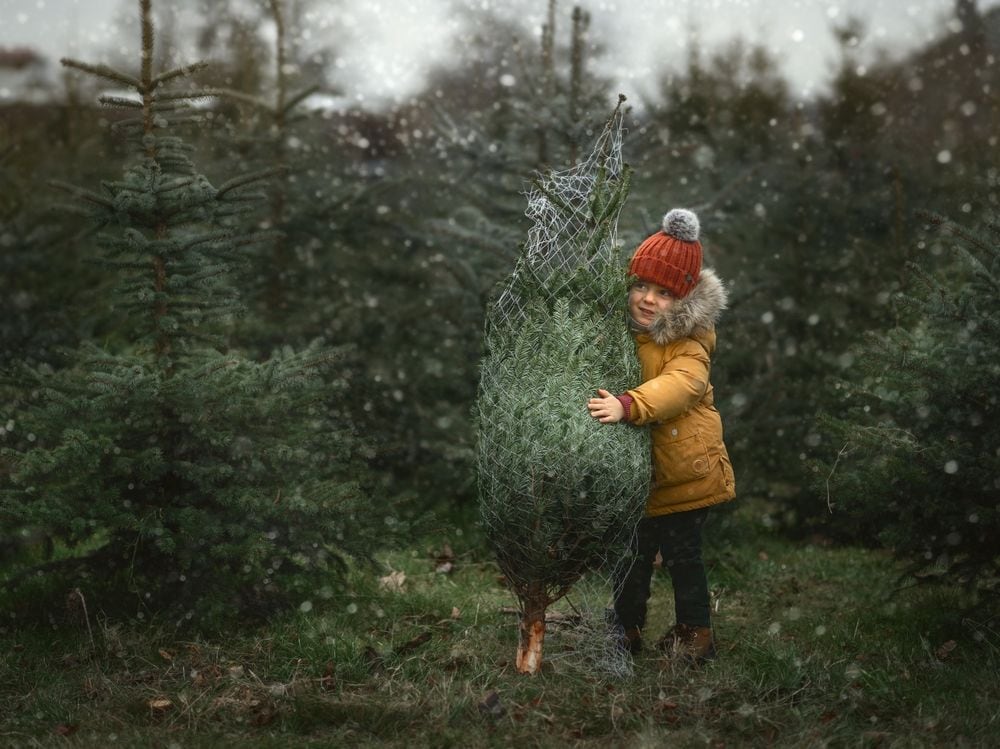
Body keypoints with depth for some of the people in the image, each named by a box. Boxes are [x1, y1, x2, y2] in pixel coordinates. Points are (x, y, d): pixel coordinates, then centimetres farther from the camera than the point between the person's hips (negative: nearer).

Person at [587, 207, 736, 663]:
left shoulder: (689, 342, -15)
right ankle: (626, 629, 31)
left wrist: (628, 406, -49)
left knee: (681, 554, 7)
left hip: (684, 471, -5)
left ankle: (695, 634, 24)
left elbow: (680, 385, -35)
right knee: (633, 554, 15)